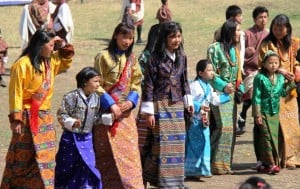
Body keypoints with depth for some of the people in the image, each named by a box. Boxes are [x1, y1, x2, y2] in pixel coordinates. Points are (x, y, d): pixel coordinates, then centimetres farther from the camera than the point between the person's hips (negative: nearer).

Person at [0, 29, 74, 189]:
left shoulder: (49, 62, 10)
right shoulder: (23, 65, -14)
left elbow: (65, 63, 31)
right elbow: (15, 93, -15)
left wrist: (64, 47, 13)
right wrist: (15, 119, -18)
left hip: (45, 118, 8)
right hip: (28, 118, -8)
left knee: (45, 157, 8)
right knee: (24, 159, -3)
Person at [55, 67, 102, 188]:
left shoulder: (96, 98, 4)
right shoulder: (72, 97, -16)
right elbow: (61, 115, -15)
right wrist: (72, 123, -28)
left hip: (86, 138, 5)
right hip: (71, 137, -5)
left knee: (88, 166, 1)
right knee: (66, 166, 7)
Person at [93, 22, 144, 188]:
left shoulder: (132, 59, 10)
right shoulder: (104, 57, -5)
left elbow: (137, 83, 11)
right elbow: (97, 85, -7)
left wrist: (131, 101, -7)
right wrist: (111, 105, -15)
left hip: (126, 112, 4)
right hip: (107, 112, -4)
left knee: (129, 150, 2)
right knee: (108, 153, -3)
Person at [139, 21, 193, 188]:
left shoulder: (182, 57, 6)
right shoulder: (155, 58, -11)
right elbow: (148, 85, -11)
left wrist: (188, 101, 11)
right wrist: (148, 112, -13)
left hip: (177, 105, 6)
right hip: (160, 105, -6)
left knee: (177, 143, 8)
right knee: (162, 143, -5)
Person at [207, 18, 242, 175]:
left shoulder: (234, 49, 15)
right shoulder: (215, 48, -8)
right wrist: (223, 86, -21)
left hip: (231, 93, 8)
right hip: (218, 92, -8)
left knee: (231, 128, 5)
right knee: (222, 126, -15)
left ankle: (225, 164, 10)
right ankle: (216, 164, -10)